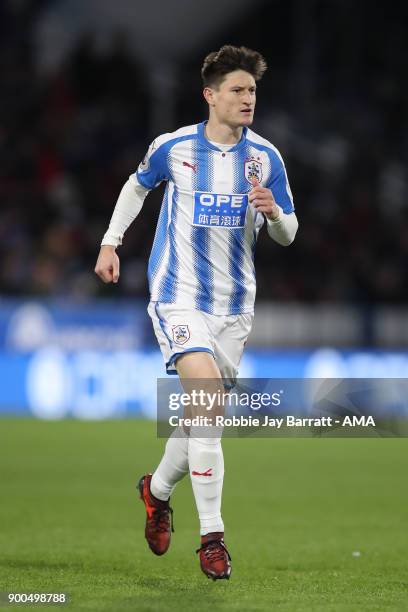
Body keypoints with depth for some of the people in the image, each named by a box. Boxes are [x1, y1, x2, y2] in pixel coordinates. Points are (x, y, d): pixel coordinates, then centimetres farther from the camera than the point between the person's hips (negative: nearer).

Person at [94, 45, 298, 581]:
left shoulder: (265, 157, -1)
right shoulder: (173, 147, -4)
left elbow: (288, 235, 2)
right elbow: (138, 184, 17)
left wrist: (272, 212, -20)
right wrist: (110, 242, 14)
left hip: (234, 303, 4)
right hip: (178, 294, -4)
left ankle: (158, 489, 42)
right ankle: (211, 536, -21)